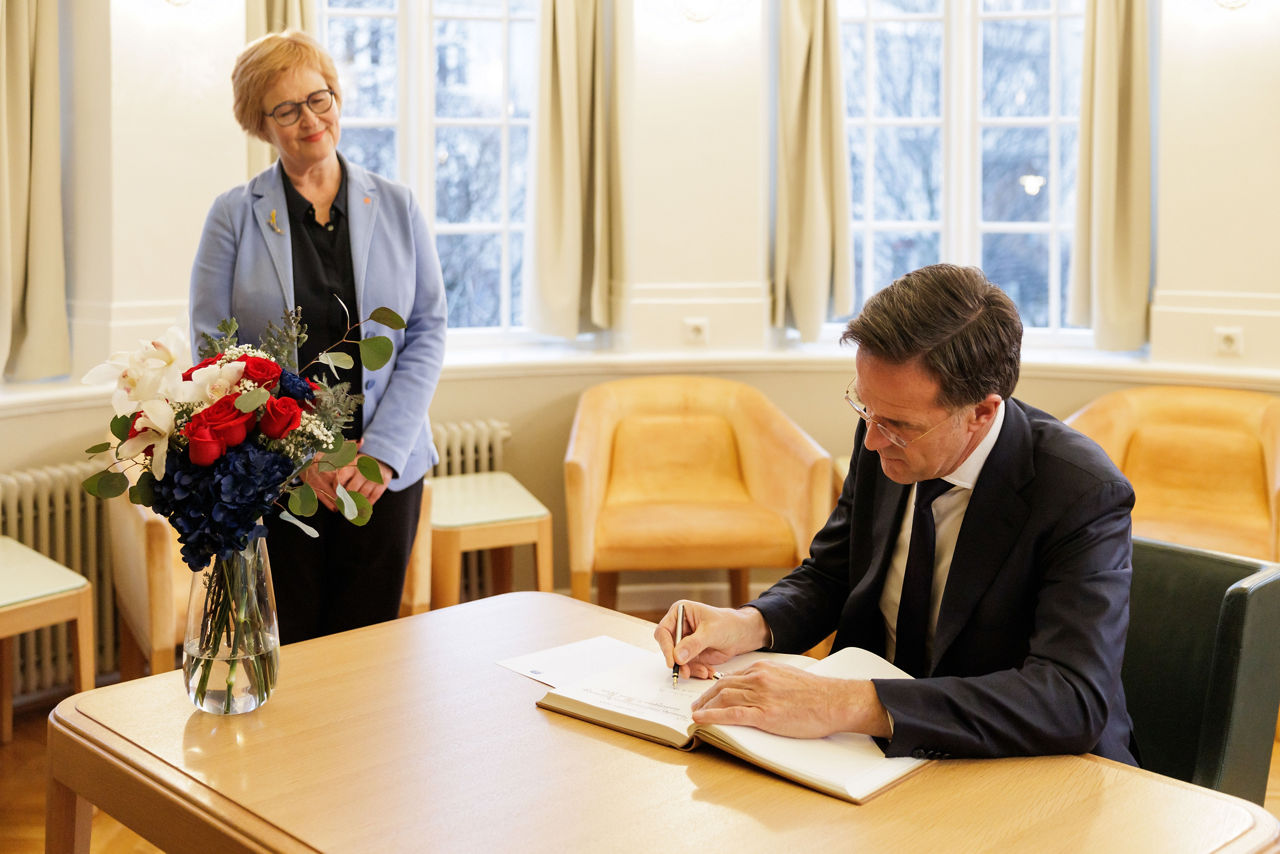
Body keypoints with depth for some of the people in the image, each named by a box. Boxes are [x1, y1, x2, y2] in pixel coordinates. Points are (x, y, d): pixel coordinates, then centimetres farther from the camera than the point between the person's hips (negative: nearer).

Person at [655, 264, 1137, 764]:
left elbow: (1074, 701, -33)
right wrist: (749, 625, -14)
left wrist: (851, 704, -41)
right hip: (878, 752, 5)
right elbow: (828, 577, 9)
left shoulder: (1085, 496, -22)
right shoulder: (883, 443, -5)